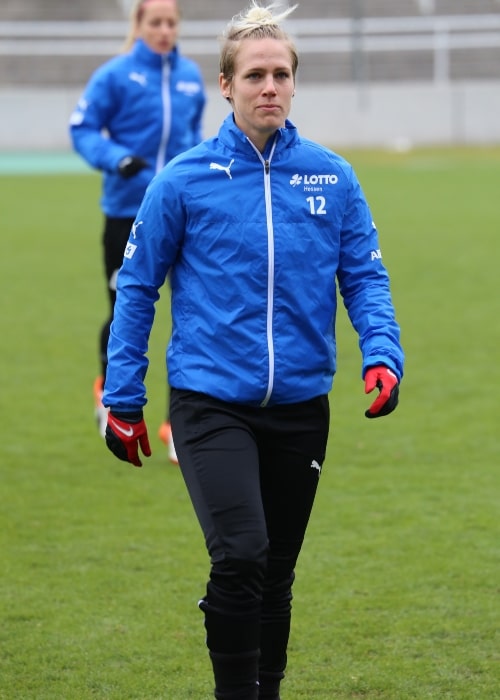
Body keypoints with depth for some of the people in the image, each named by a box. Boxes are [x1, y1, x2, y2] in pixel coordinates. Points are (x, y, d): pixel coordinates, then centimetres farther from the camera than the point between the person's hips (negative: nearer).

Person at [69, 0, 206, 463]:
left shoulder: (191, 77, 5)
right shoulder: (115, 75, -8)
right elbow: (82, 129, -8)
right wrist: (116, 159, -22)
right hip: (128, 212, -3)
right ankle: (110, 390, 38)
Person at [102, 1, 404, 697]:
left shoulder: (332, 177, 2)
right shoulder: (185, 181, -4)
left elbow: (365, 276, 7)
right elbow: (136, 288, 2)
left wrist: (382, 354, -11)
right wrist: (123, 399, 2)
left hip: (301, 405, 3)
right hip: (211, 403, -3)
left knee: (276, 572, 13)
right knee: (241, 556, -18)